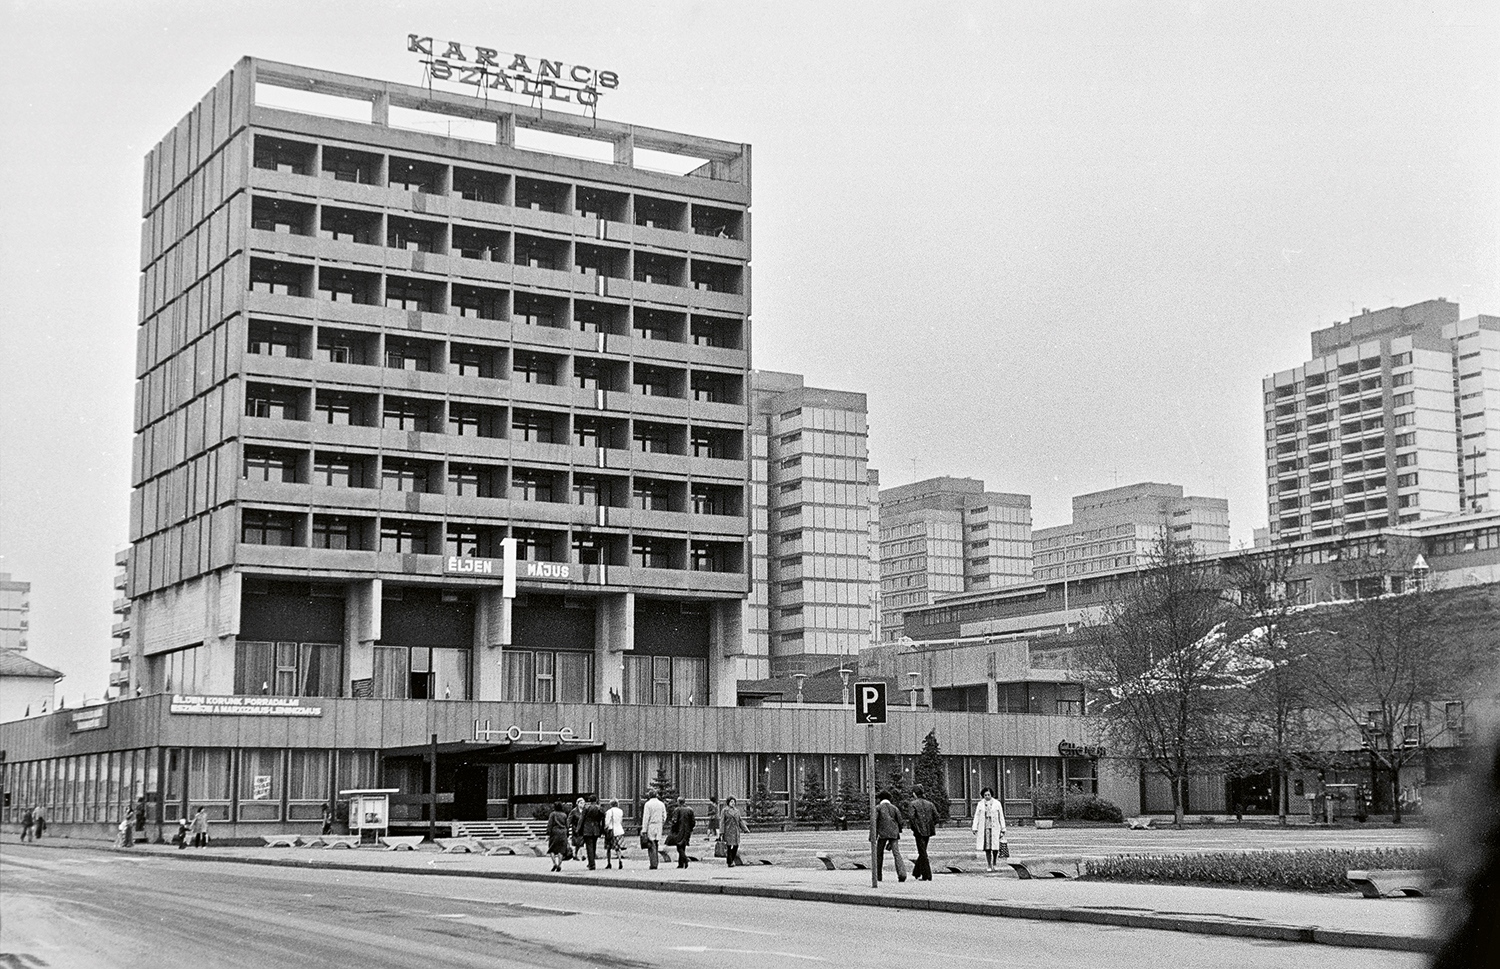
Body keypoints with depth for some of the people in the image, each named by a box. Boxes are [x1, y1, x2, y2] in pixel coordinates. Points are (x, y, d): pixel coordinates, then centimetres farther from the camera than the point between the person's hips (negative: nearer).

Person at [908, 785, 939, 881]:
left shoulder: (914, 804, -7)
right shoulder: (929, 803, 8)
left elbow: (912, 817, -16)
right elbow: (936, 816, 2)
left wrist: (913, 829, -5)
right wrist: (932, 826, 10)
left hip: (919, 831, -6)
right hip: (928, 830, 6)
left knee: (922, 852, -1)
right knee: (922, 852, 17)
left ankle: (927, 875, -3)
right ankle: (916, 873, 28)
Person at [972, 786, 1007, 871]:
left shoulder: (997, 804, 5)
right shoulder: (980, 804, 7)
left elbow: (1001, 817, 7)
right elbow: (976, 817, 7)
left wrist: (1003, 829, 5)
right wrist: (974, 828, -1)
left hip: (995, 827, -1)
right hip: (984, 828, 1)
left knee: (995, 848, -6)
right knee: (987, 848, -2)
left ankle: (994, 864, 15)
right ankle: (989, 866, 3)